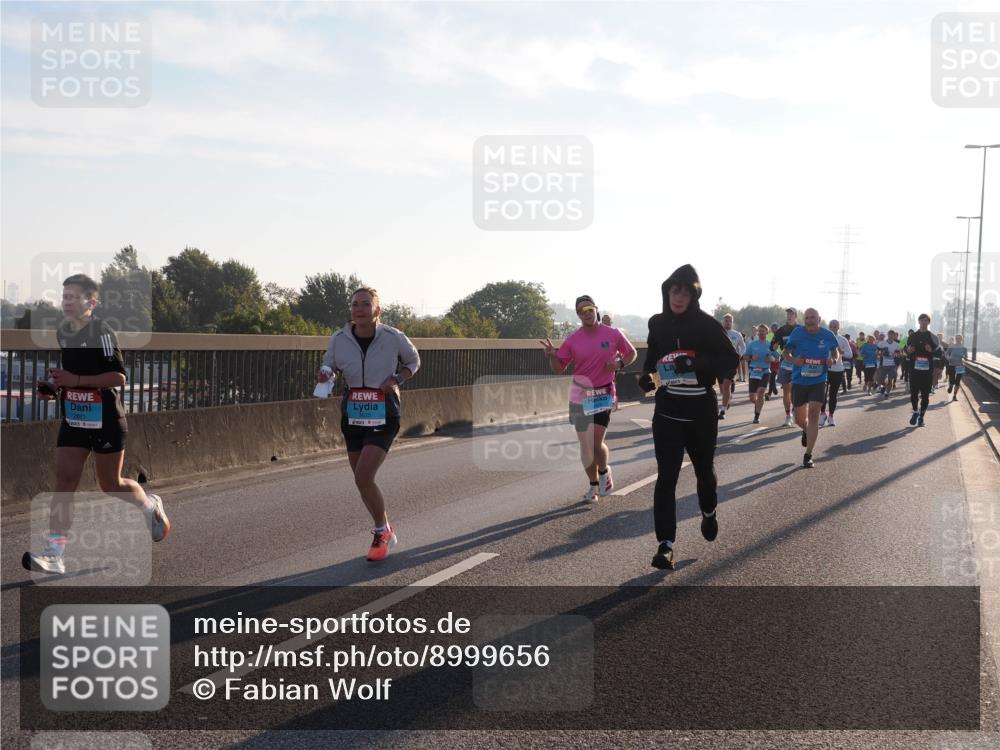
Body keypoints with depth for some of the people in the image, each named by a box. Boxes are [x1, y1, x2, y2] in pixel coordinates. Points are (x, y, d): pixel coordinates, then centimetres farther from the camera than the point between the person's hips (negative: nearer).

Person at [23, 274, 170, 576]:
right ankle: (54, 554, -9)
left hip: (105, 421, -6)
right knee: (64, 482, -6)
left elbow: (119, 376, -20)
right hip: (73, 419, 6)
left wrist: (76, 380, -24)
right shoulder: (62, 331, 8)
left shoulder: (102, 332, -15)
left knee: (111, 485, 7)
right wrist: (58, 387, 4)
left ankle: (151, 506, 38)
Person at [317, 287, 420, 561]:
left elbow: (413, 361, 8)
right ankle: (385, 531, 36)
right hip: (352, 417, 4)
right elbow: (329, 364, 10)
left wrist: (396, 379, -11)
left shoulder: (394, 338, -11)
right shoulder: (339, 339, -5)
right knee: (363, 480, 13)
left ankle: (382, 532, 6)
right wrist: (326, 373, -14)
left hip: (383, 418, -4)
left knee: (363, 478, -17)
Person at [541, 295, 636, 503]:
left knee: (596, 442, -12)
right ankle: (593, 485, 24)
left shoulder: (613, 334, -4)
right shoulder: (573, 340, -2)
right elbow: (558, 369, 2)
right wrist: (552, 356, -19)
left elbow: (632, 353, 11)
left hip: (603, 395, -2)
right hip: (579, 397, 2)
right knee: (585, 444, 8)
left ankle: (604, 472, 19)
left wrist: (620, 364, -9)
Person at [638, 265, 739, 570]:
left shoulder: (707, 324, -9)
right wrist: (647, 375, -1)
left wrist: (698, 363, -25)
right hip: (667, 410, 2)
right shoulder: (657, 323, 3)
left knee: (704, 467, 18)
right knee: (666, 476, -8)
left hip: (701, 410, -1)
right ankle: (665, 544, -10)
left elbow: (731, 359, -10)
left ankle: (709, 512, 50)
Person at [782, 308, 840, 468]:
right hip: (799, 381, 1)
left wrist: (834, 360, -9)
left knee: (813, 413, -15)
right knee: (800, 419, 11)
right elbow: (785, 352, 1)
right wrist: (794, 360, -21)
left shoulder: (828, 335, -4)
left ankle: (808, 455, -9)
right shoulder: (797, 333, -7)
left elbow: (836, 351, 14)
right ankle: (806, 431, 50)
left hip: (818, 381, -1)